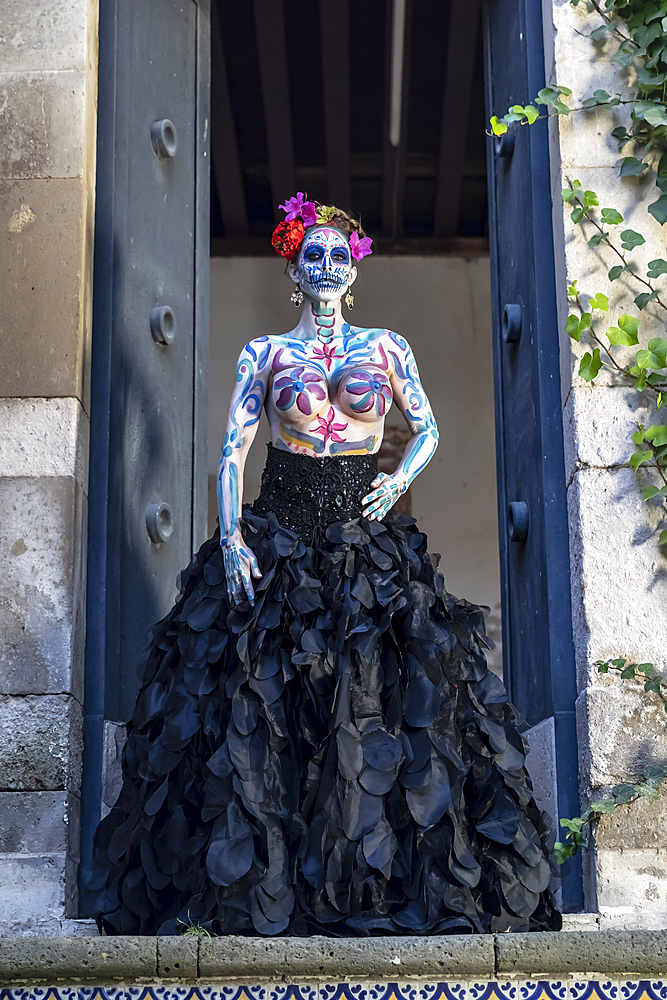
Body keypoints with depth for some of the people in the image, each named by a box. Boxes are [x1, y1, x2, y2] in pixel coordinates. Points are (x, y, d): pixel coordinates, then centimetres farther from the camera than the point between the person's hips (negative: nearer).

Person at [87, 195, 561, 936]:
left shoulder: (387, 348, 10)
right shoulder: (264, 353, 7)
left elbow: (427, 429, 19)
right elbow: (233, 449, 1)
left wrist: (400, 479, -1)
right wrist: (231, 537, -11)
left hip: (367, 541, 1)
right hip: (276, 545, -1)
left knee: (386, 703, -5)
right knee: (263, 710, -5)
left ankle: (378, 883, 5)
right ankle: (261, 885, 4)